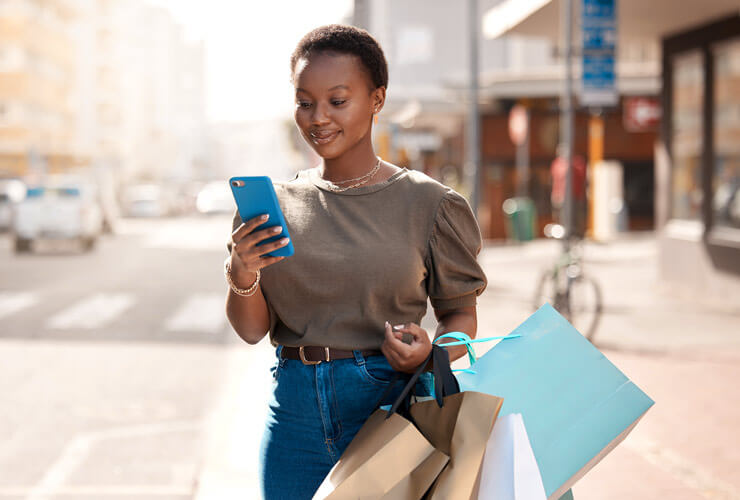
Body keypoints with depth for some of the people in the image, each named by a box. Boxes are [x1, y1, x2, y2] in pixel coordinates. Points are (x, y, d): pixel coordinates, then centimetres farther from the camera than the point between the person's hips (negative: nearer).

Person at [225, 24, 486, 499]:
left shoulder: (427, 204, -2)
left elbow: (461, 313, 5)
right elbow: (252, 330, 4)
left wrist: (428, 352, -16)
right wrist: (242, 277, -16)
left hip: (389, 405, -3)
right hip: (296, 417, 3)